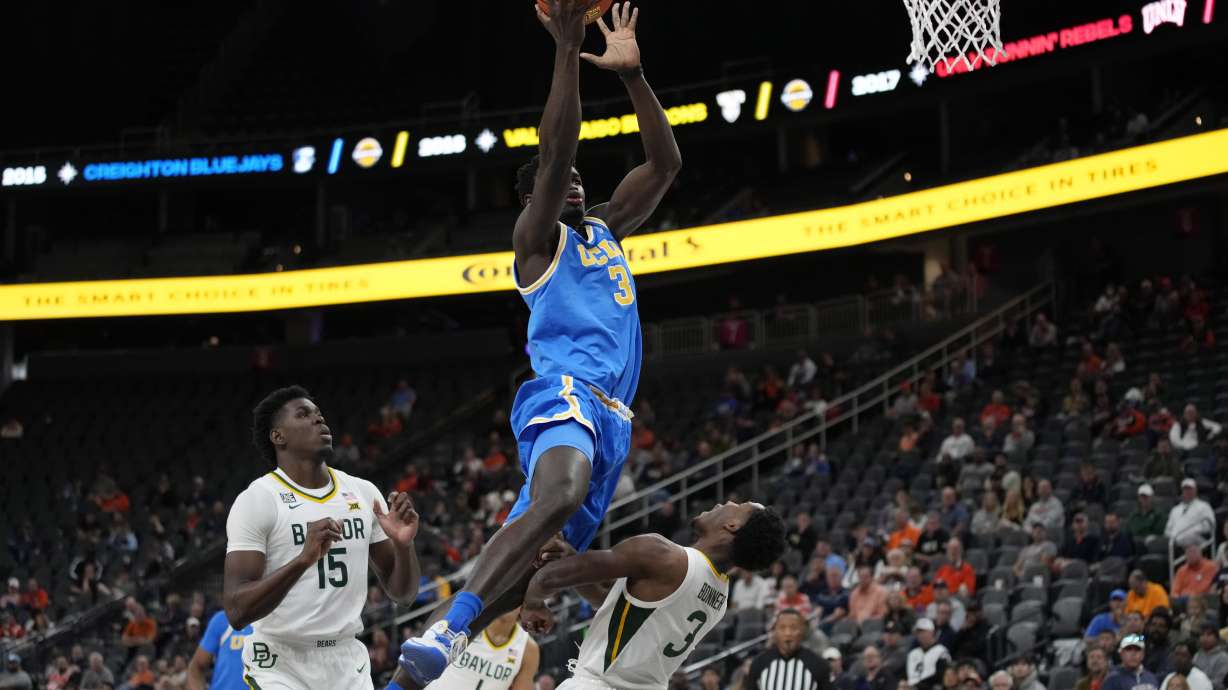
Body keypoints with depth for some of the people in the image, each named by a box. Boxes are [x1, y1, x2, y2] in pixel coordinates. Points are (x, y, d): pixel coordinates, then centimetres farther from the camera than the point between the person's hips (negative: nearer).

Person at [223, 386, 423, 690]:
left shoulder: (363, 493, 6)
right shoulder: (257, 499, -11)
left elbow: (402, 593, 11)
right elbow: (236, 612, -20)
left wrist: (403, 545, -10)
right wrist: (303, 559, -33)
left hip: (347, 665, 5)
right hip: (279, 665, -5)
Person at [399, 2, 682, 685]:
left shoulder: (604, 229, 28)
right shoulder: (537, 238, 7)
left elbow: (665, 163, 24)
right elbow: (554, 152, -9)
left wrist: (631, 72, 15)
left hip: (612, 417, 8)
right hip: (564, 392, -8)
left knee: (531, 559, 1)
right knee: (561, 492, -38)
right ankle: (446, 630, -53)